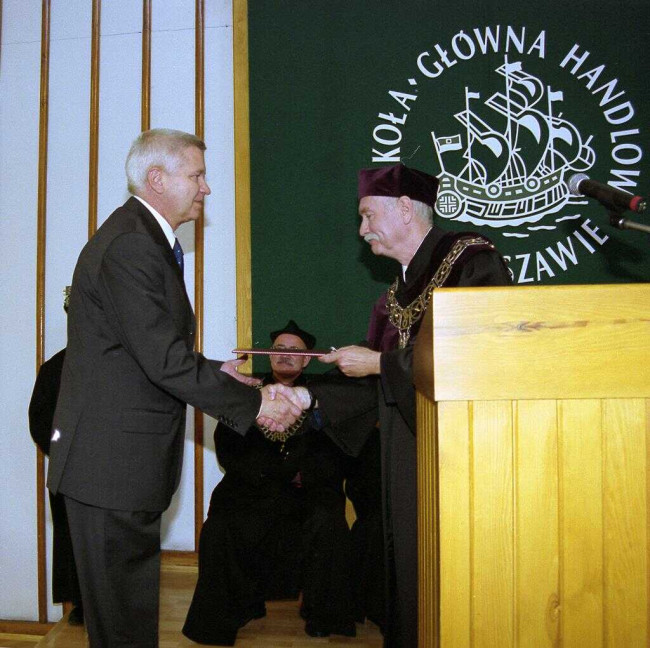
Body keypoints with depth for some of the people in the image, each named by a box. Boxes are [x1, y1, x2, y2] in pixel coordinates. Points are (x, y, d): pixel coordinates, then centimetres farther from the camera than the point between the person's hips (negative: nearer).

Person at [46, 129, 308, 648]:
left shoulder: (144, 237, 15)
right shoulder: (128, 246, -19)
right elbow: (164, 361, -23)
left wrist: (215, 372, 9)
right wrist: (254, 402, -17)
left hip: (125, 458, 11)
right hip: (111, 462, -10)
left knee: (130, 600, 19)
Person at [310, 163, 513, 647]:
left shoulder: (471, 258, -7)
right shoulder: (397, 293, 16)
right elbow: (375, 379, 17)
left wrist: (379, 361, -12)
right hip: (409, 453, 7)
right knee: (410, 564, 9)